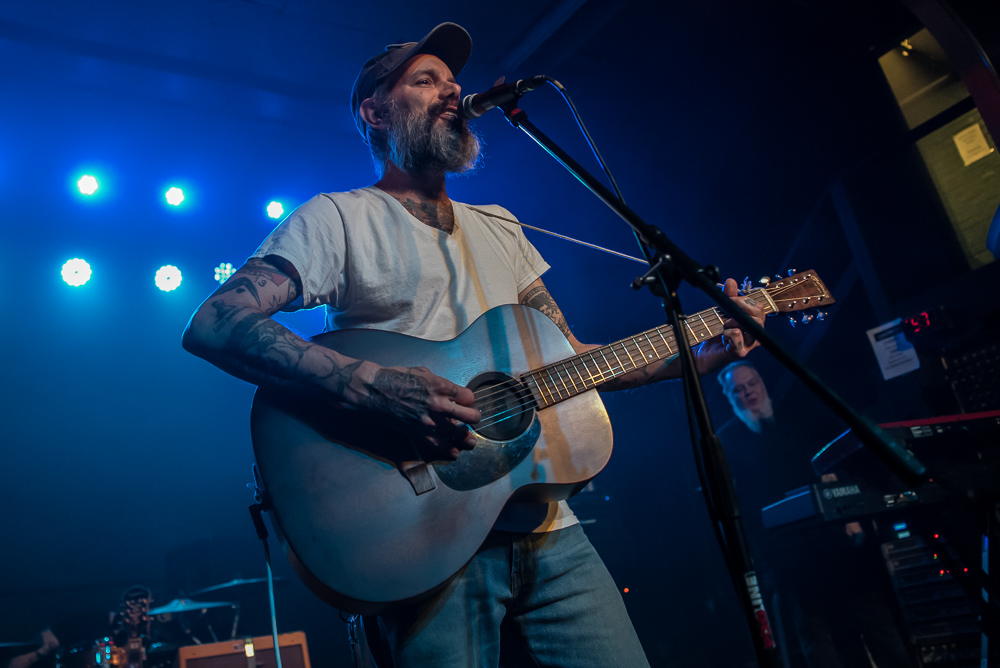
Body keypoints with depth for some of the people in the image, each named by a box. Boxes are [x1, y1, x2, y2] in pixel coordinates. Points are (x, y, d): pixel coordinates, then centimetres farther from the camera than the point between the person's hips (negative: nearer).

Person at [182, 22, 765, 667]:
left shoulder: (500, 227, 19)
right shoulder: (340, 217, -1)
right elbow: (213, 325, -14)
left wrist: (703, 353, 8)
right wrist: (369, 384, -28)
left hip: (546, 526, 6)